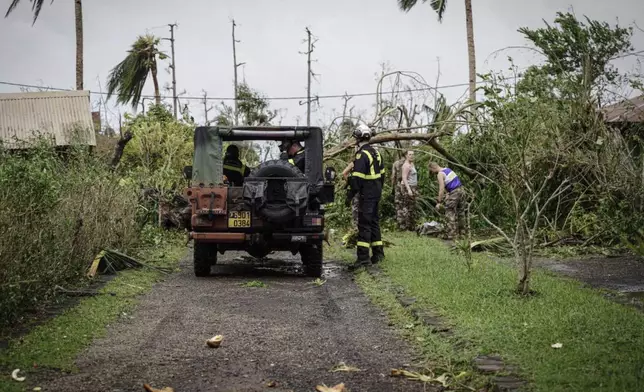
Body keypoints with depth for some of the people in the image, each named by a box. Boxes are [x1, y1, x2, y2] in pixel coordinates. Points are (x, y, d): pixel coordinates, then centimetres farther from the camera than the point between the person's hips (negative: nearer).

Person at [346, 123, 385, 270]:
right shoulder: (376, 153, 12)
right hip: (376, 192, 9)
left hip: (366, 194, -9)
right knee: (374, 221, 17)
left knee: (364, 224, -10)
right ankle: (378, 253, 23)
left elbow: (356, 178, -21)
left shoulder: (362, 155, -17)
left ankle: (363, 257, -13)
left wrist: (350, 195, -17)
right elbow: (382, 174, 18)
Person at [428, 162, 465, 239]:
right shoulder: (447, 169, 16)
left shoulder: (440, 174, -11)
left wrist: (439, 202, -15)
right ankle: (459, 231, 30)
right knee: (459, 213, 20)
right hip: (461, 190, 9)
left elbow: (441, 189, -17)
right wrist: (448, 194, 29)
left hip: (454, 193, -9)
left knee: (450, 214, -2)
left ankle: (451, 235, -4)